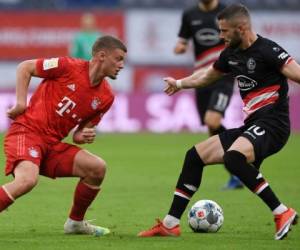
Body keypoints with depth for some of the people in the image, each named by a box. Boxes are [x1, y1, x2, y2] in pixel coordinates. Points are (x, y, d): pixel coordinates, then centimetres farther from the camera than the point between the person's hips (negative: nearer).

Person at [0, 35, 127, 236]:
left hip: (53, 144, 7)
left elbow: (83, 129, 18)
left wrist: (82, 136, -6)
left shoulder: (106, 97, 8)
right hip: (26, 132, -7)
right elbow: (25, 68, 0)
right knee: (27, 180, -32)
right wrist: (21, 102, -8)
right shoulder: (69, 67, -10)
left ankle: (75, 223, 17)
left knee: (97, 167, -2)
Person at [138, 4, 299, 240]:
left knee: (233, 157, -35)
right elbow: (206, 77, 33)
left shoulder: (268, 50, -13)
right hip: (251, 126, 9)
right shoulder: (231, 54, 12)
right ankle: (170, 225, 17)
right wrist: (179, 83, 49)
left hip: (272, 124, -9)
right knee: (195, 156, 10)